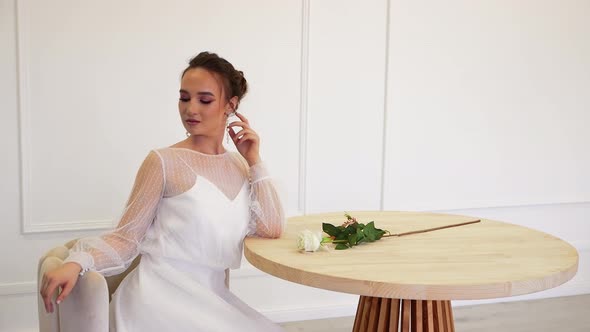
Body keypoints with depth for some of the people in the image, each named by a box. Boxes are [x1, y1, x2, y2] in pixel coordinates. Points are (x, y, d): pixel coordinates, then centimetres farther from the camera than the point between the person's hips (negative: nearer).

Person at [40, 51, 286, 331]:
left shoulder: (240, 167, 10)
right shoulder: (164, 162, -5)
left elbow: (271, 229, 3)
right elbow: (126, 237, -5)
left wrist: (255, 162, 2)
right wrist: (76, 262, -22)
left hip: (209, 299, 5)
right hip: (160, 296, -5)